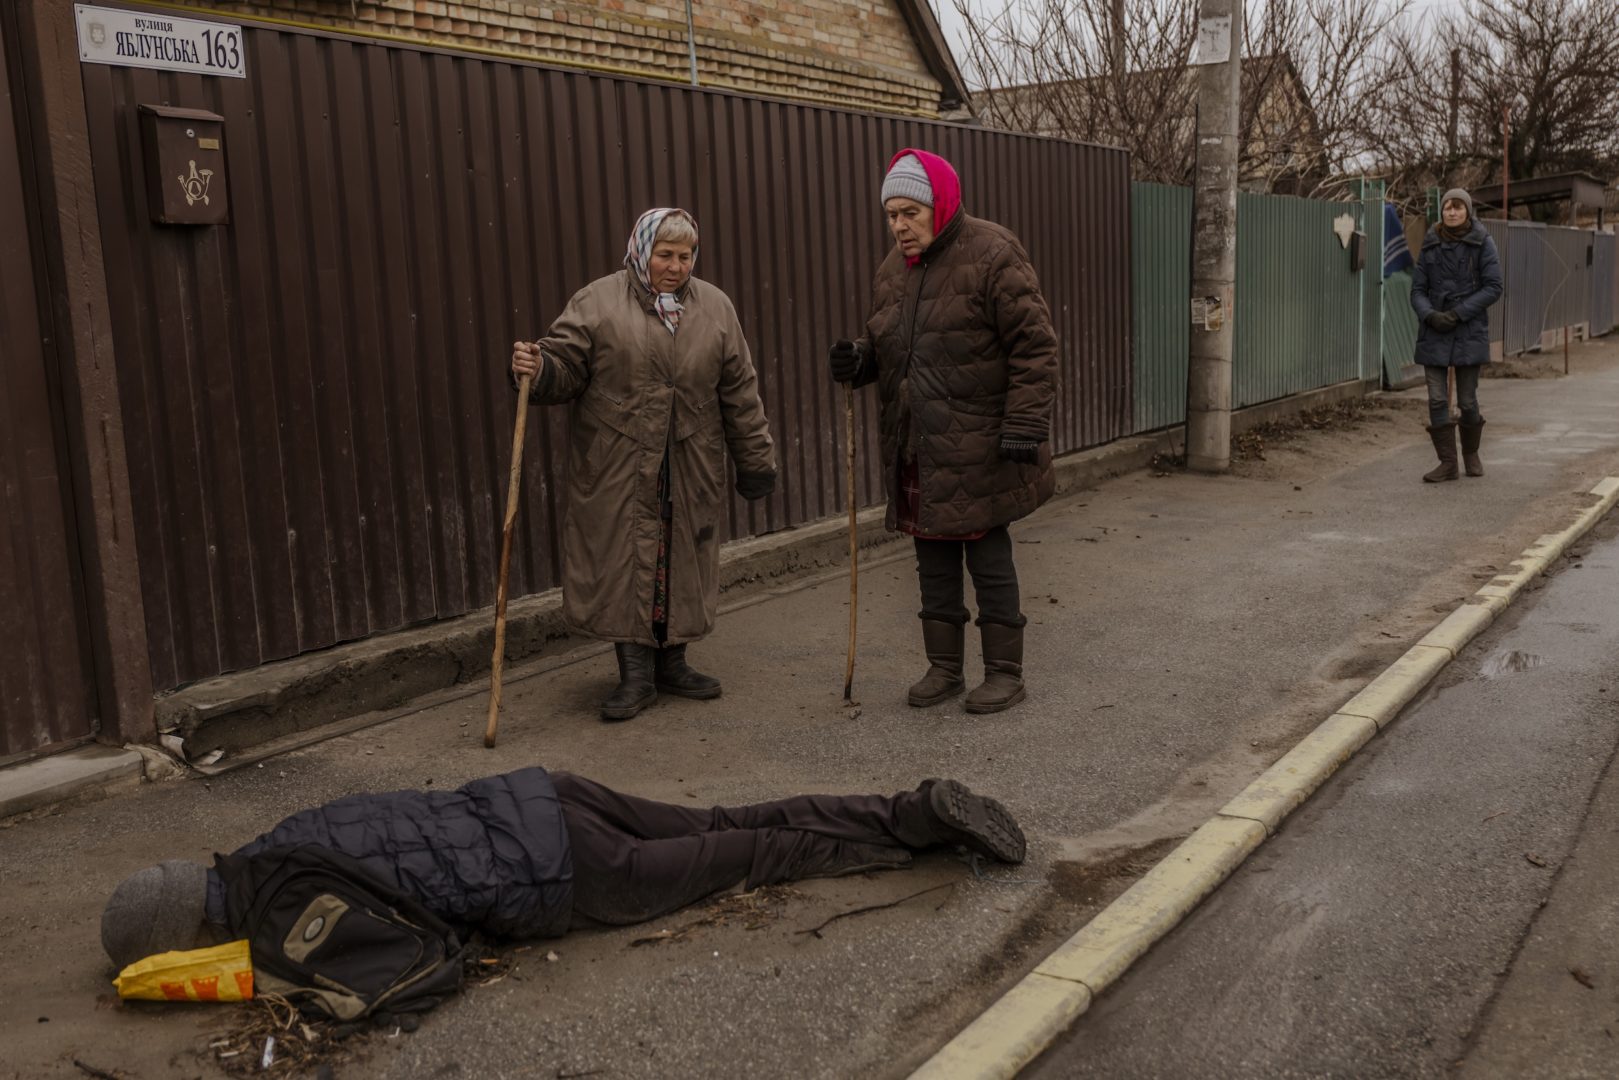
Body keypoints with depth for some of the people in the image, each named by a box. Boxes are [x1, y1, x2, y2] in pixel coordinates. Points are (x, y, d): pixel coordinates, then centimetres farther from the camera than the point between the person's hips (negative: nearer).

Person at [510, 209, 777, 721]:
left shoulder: (714, 307, 8)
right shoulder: (597, 303, -2)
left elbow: (739, 391, 10)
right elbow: (565, 369, -4)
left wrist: (756, 458, 9)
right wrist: (536, 369, -27)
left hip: (690, 472, 3)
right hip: (618, 470, -3)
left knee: (681, 562, 9)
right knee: (624, 562, -1)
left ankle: (671, 662, 23)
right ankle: (636, 674, 9)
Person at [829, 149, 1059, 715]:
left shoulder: (991, 254, -10)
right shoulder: (893, 270, 13)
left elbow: (1033, 345, -13)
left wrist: (1025, 423, -19)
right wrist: (859, 360, 1)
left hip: (977, 450, -7)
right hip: (916, 449, 7)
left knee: (989, 560, 3)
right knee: (934, 562, 13)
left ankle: (1004, 672, 17)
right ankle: (943, 667, 26)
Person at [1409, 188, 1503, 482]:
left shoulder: (1482, 243, -2)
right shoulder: (1431, 245, 6)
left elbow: (1493, 288, -6)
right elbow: (1417, 290, 5)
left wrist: (1458, 313, -15)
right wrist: (1430, 314, -14)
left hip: (1469, 333, -2)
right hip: (1434, 333, 2)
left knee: (1467, 400, 3)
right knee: (1437, 400, -3)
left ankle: (1471, 453, 27)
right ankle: (1448, 462, 7)